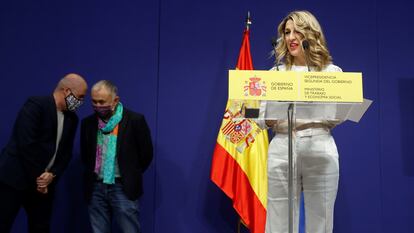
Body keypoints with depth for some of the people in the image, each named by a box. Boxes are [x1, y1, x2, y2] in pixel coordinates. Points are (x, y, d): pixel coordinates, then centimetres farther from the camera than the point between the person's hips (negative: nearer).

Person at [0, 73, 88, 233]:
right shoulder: (35, 105, -12)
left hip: (44, 183, 7)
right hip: (15, 178, -6)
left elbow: (66, 153, 9)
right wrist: (37, 178, -14)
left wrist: (52, 175, -8)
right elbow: (26, 144, -19)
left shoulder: (72, 118, 9)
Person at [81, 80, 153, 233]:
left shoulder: (135, 120, -9)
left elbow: (146, 154, -2)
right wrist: (93, 174, 13)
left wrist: (130, 176, 4)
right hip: (96, 188, 4)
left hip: (124, 188, -4)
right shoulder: (88, 122, 4)